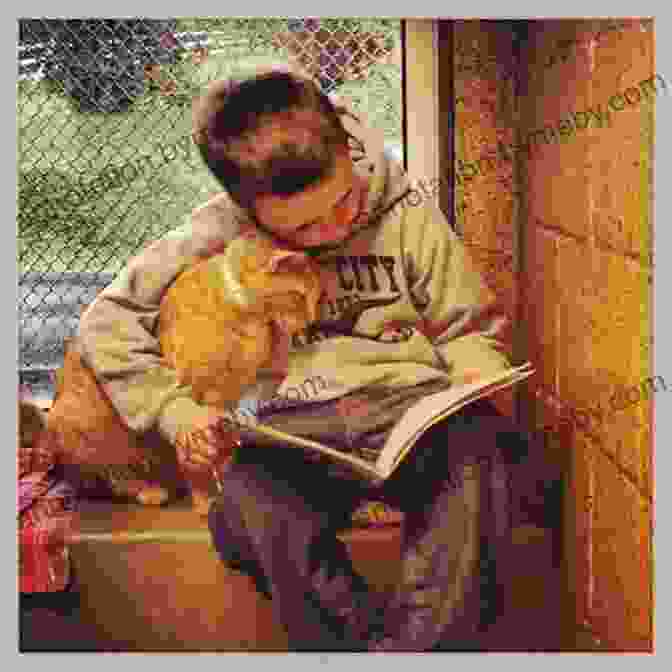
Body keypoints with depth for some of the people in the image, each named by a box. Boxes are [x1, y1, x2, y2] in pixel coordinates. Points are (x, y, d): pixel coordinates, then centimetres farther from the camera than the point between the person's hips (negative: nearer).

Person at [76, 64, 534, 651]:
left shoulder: (407, 219, 5)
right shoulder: (215, 238, 3)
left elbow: (468, 328, 17)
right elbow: (107, 323, 9)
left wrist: (476, 383, -6)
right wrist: (176, 409, -4)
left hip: (411, 403, 1)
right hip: (292, 427, 0)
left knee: (476, 446, -35)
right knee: (251, 504, -36)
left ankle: (422, 647, -26)